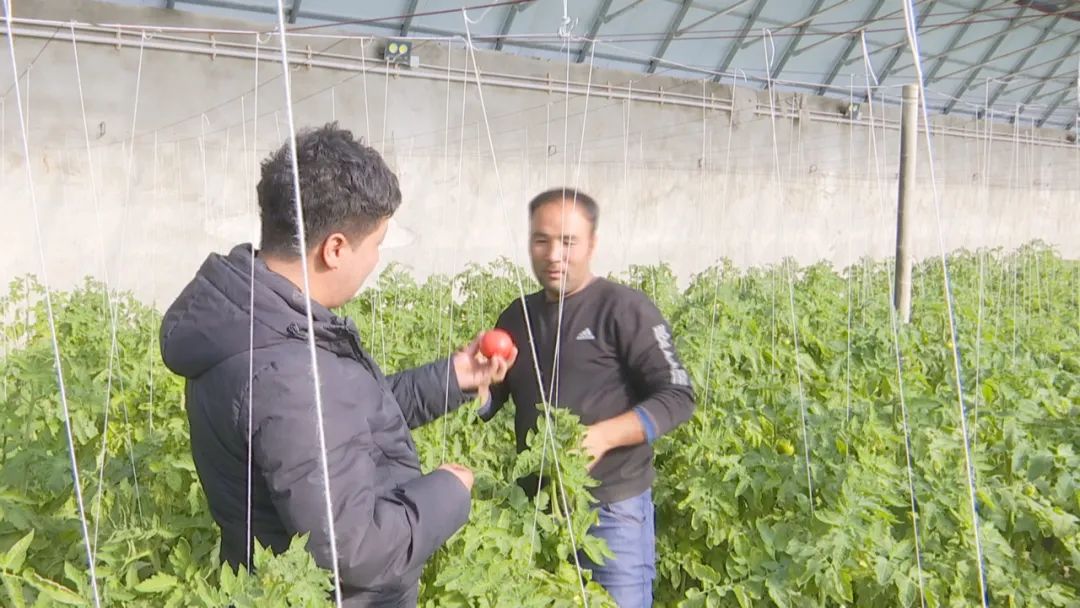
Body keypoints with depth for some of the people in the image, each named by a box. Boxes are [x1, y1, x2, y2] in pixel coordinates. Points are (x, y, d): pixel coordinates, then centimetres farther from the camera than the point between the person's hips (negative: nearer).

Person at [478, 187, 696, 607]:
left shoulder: (624, 309, -10)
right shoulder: (516, 318, 8)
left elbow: (677, 396, -13)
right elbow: (488, 398, 14)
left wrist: (602, 436, -26)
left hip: (612, 507, -5)